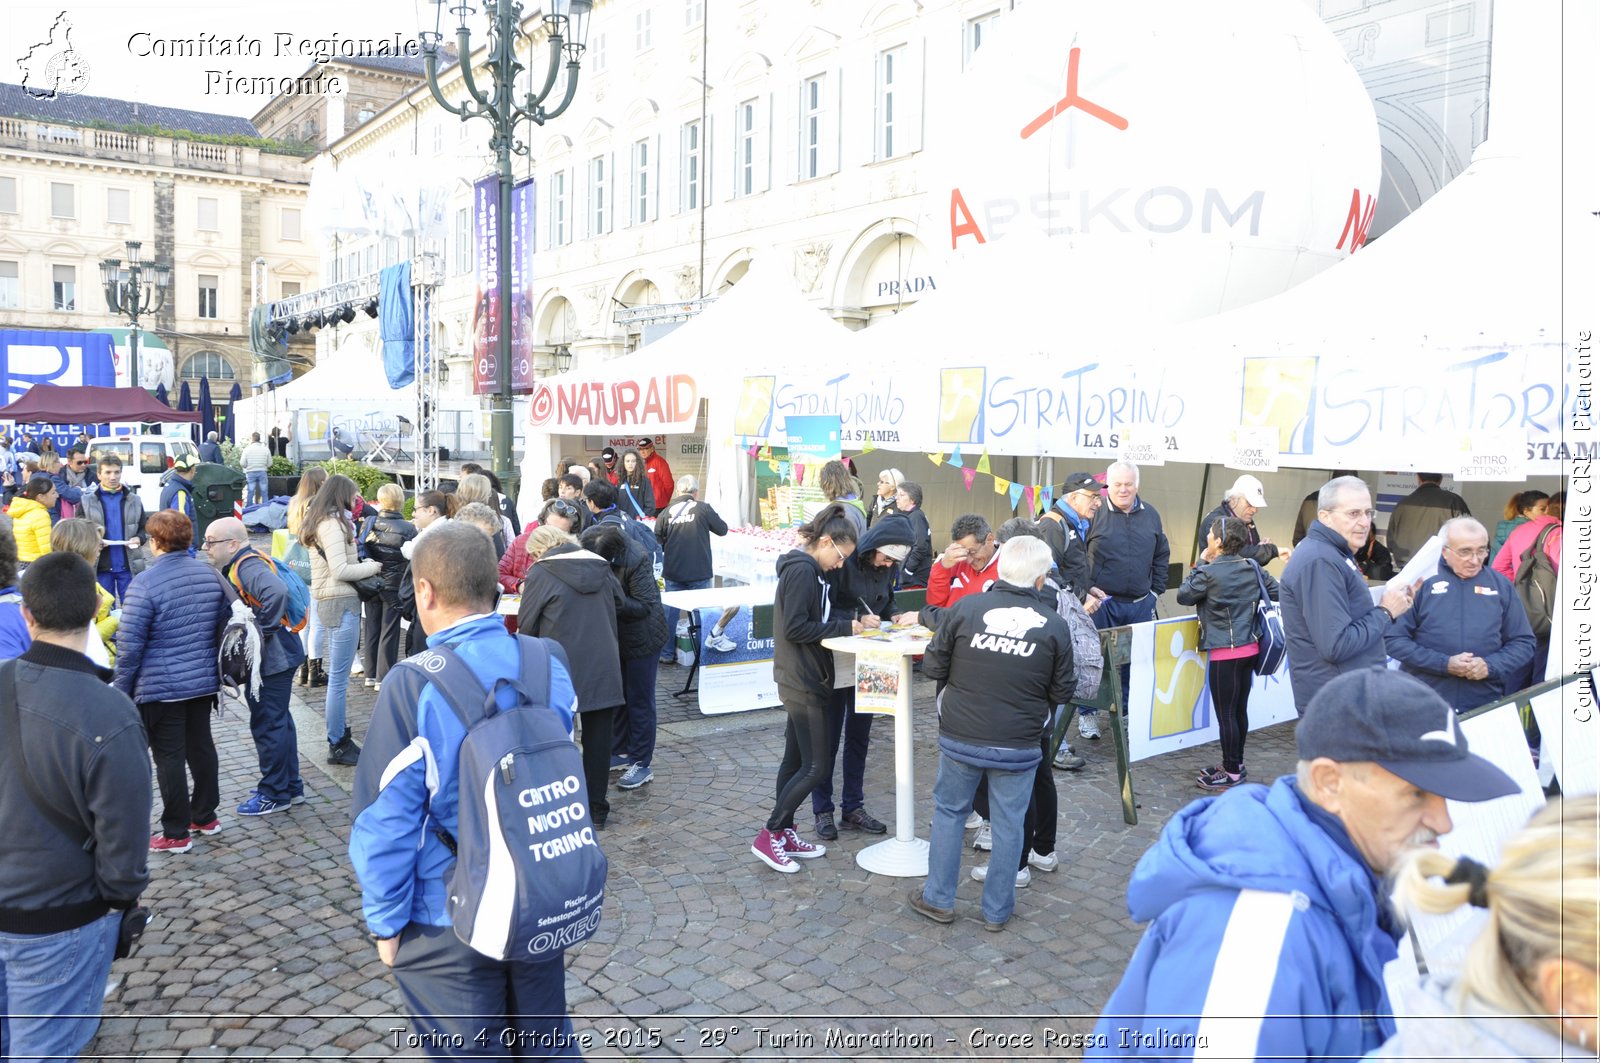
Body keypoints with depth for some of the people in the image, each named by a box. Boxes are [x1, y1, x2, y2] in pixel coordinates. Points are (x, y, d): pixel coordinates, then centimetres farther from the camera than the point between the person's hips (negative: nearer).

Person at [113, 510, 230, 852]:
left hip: (160, 687, -6)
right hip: (203, 682, 6)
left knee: (169, 758, 3)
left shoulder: (145, 583, -17)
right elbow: (223, 627, 12)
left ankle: (175, 834, 12)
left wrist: (121, 689, -4)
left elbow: (129, 644, -15)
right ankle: (205, 817, 29)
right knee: (201, 747, 17)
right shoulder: (210, 574, 3)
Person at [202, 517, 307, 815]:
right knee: (279, 721, 19)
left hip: (271, 660, -11)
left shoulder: (248, 567, -22)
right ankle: (291, 787, 31)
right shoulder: (238, 566, 10)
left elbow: (276, 592, -41)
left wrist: (262, 628, -30)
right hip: (273, 658, 11)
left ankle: (274, 794, 15)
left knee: (267, 725, 2)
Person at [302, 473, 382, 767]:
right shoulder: (333, 524, -15)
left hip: (325, 599, 11)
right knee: (339, 676, -4)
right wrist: (371, 567, -7)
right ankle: (338, 746, 2)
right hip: (340, 602, -11)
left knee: (337, 672, 16)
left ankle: (338, 736, 23)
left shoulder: (318, 522, 15)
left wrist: (361, 565, 8)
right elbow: (340, 570, -21)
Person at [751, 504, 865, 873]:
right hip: (803, 682, -10)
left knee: (796, 760, 15)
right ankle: (768, 836, 3)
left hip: (802, 680, 10)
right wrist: (843, 627, -16)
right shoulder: (802, 571, -18)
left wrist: (849, 622, 1)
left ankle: (785, 834, 24)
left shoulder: (809, 571, 13)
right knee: (814, 766, -5)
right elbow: (795, 628, -23)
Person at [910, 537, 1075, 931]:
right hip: (1020, 746, 0)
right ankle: (997, 910, 26)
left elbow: (932, 668, -5)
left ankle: (938, 899, 28)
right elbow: (1061, 693, -1)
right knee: (1008, 824, 13)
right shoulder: (1054, 625, -9)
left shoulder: (965, 608, -12)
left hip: (960, 738, 0)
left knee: (949, 811, 18)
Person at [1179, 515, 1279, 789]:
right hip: (1250, 648, 7)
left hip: (1225, 653, -7)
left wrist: (1200, 564, 3)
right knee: (1240, 710, 16)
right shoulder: (1253, 566, 3)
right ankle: (1235, 763, 28)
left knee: (1226, 714, 2)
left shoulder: (1208, 573, -15)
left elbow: (1183, 596, -2)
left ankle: (1232, 772, 11)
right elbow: (1276, 592, 10)